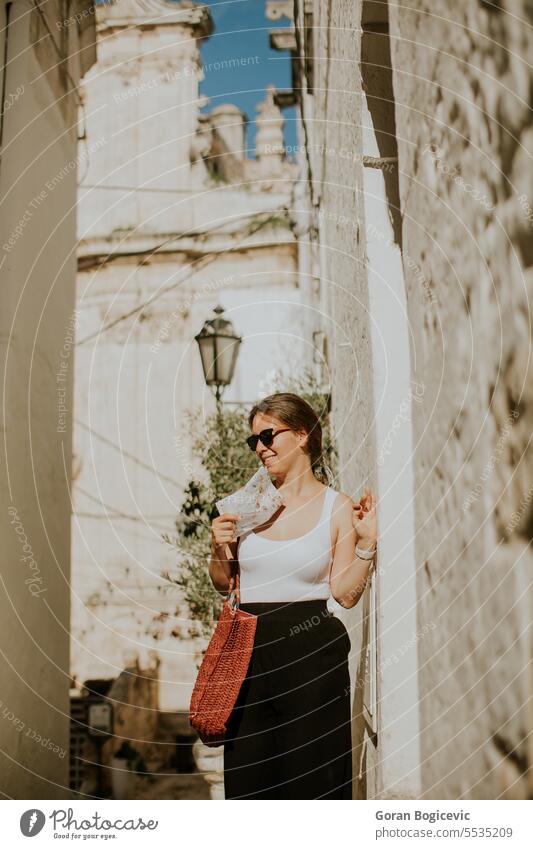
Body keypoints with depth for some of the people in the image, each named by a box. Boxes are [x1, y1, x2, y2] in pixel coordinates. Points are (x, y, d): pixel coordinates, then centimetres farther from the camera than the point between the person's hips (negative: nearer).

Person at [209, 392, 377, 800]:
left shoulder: (337, 507, -2)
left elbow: (346, 594, -3)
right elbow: (223, 583, 13)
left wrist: (366, 543, -13)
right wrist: (219, 548, -5)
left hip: (312, 651, -3)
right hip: (250, 648, 3)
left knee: (312, 775, 4)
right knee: (248, 777, 10)